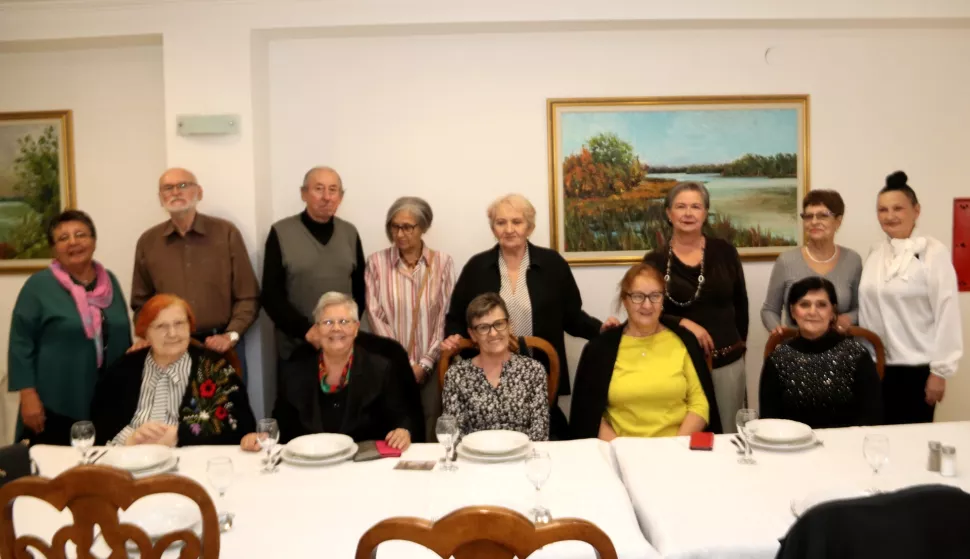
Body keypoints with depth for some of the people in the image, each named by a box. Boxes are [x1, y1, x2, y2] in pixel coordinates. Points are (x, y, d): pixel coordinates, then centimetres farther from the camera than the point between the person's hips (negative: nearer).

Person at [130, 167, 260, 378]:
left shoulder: (226, 232, -1)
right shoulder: (147, 242, 5)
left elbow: (247, 296, -1)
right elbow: (141, 302, 14)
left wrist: (231, 335, -11)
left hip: (222, 346, -1)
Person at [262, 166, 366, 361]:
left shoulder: (350, 233, 7)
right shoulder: (281, 233, -3)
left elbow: (360, 287, 9)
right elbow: (271, 295, -6)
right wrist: (305, 330, -16)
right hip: (295, 345, -2)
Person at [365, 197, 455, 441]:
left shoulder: (443, 262, 2)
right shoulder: (376, 262, 1)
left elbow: (446, 317, -1)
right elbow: (376, 316, -3)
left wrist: (425, 363, -8)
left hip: (432, 367, 0)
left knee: (430, 436, 3)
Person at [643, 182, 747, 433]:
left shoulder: (724, 251, 4)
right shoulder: (655, 261, -2)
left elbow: (740, 304, 12)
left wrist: (739, 343, 11)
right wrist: (683, 323, -15)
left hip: (727, 361, 2)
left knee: (728, 434, 10)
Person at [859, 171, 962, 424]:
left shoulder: (933, 253, -10)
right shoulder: (875, 253, 6)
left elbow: (947, 315, -11)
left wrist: (940, 371, -11)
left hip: (917, 368, -5)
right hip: (877, 366, 5)